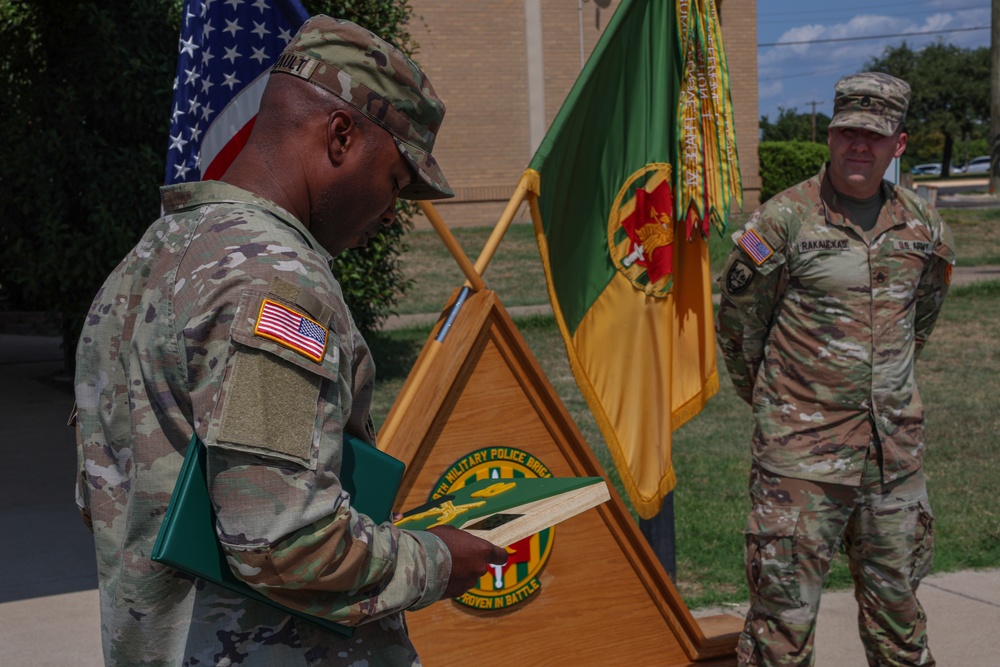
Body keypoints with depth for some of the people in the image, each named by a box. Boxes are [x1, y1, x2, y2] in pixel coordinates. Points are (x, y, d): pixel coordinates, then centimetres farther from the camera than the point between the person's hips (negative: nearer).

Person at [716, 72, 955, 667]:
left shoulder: (922, 227, 7)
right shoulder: (784, 220, -9)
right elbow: (738, 322, 0)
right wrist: (767, 397, 8)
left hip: (895, 451, 5)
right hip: (802, 451, -4)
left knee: (896, 602, 16)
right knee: (786, 606, -2)